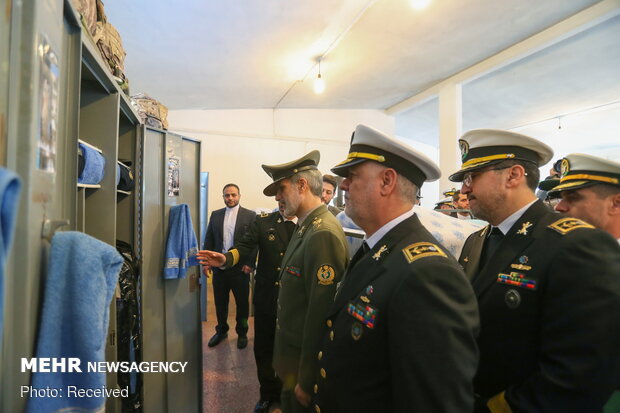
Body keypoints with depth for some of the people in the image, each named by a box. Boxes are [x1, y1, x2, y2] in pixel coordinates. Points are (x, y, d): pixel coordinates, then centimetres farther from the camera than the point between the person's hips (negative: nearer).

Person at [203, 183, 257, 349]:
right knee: (220, 301, 16)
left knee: (242, 302, 10)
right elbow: (209, 239, 8)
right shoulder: (215, 215, 7)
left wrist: (250, 263, -11)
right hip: (219, 266, 3)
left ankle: (242, 333, 30)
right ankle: (221, 330, 36)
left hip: (240, 267, -3)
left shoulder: (250, 216, -4)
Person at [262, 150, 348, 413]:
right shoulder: (305, 228, 4)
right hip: (291, 352, 8)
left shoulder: (323, 234, -27)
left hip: (305, 360, -8)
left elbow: (321, 313, -26)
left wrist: (307, 380, -18)